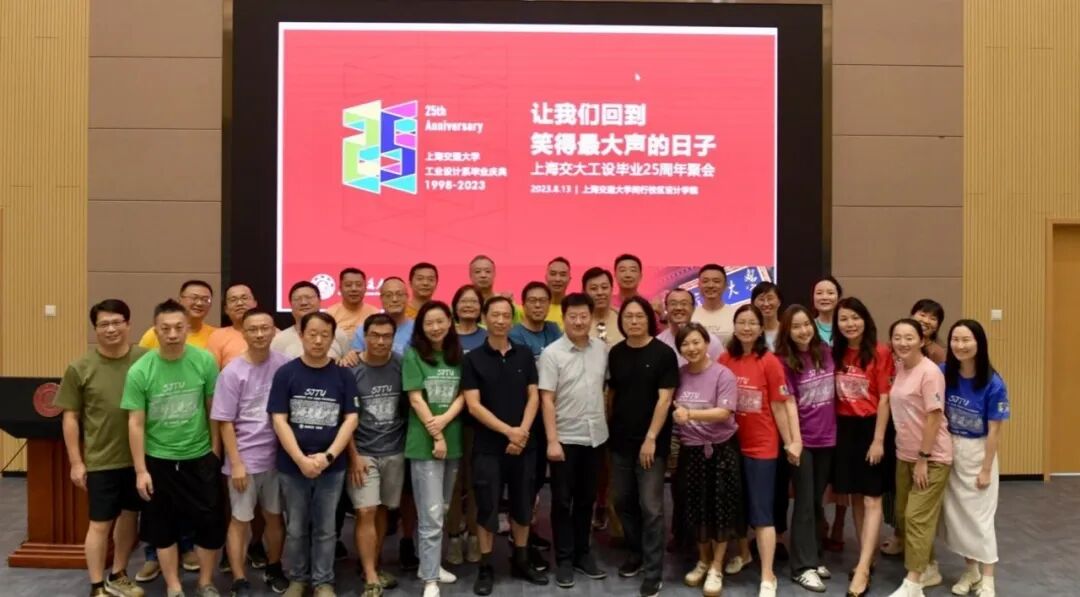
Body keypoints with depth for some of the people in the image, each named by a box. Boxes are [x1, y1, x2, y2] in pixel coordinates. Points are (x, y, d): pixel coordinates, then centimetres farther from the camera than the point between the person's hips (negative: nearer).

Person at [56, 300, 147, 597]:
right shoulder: (80, 368, -7)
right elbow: (70, 417, -2)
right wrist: (76, 461, -2)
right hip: (101, 460, -2)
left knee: (130, 514, 16)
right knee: (100, 523, 5)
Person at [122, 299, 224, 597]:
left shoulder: (205, 361, -11)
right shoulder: (139, 370, -12)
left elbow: (213, 409, -1)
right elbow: (136, 423, -7)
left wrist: (215, 449, 2)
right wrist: (140, 470, -7)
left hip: (200, 458, 0)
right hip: (159, 460, 0)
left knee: (210, 523, 7)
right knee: (163, 527, 12)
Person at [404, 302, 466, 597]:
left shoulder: (458, 356, 8)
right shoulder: (413, 355, -5)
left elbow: (462, 394, 3)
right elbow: (416, 399, -10)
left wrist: (445, 419, -15)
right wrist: (436, 436, -12)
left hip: (454, 442, 5)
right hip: (424, 443, -5)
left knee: (442, 511, 15)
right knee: (431, 515, -6)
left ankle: (431, 565, 29)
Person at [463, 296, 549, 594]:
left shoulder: (525, 355, 5)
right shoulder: (472, 359, -4)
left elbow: (533, 396, 3)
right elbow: (473, 405, -9)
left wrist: (523, 431, -11)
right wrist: (508, 431, -15)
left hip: (524, 444, 3)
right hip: (488, 447, -3)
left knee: (523, 506, 13)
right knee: (487, 508, 4)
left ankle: (521, 561, 28)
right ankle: (485, 568, 18)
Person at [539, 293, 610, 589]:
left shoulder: (603, 349, 2)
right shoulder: (552, 353, -10)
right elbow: (546, 400, -11)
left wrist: (606, 421, 9)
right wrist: (552, 440, -15)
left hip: (596, 436, 4)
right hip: (566, 439, -4)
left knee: (587, 499, 15)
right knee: (563, 501, 6)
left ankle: (582, 554, 28)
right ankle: (564, 560, 17)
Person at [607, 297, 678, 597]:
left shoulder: (663, 353, -8)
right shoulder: (616, 353, 5)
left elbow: (664, 399, -11)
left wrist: (651, 438, -16)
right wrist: (607, 429, 7)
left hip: (651, 441, -5)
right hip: (620, 440, 5)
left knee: (651, 507, -2)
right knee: (623, 501, 13)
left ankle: (653, 571, 8)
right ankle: (636, 552, 33)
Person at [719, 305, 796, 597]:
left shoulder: (770, 362, -12)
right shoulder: (725, 359, -2)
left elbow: (780, 405, -9)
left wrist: (791, 442, -6)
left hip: (762, 446, -4)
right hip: (732, 443, 4)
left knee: (761, 510, -1)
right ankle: (743, 553, 40)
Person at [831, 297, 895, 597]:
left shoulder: (880, 352, -9)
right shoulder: (835, 352, 6)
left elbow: (884, 398, -10)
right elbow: (833, 395, 8)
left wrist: (878, 439, -12)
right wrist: (834, 430, 2)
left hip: (870, 427, -5)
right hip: (844, 429, 5)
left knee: (871, 499, -3)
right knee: (855, 497, 11)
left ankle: (862, 568, -4)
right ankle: (866, 558, 23)